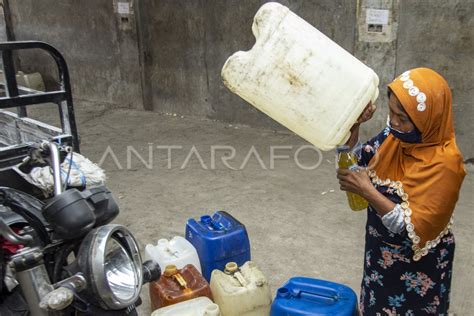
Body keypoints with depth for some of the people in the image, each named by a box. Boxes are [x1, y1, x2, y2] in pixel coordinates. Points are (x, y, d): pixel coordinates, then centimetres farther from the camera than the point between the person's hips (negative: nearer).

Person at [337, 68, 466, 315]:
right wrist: (353, 126, -18)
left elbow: (414, 229, -28)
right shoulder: (393, 136, -10)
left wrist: (367, 191, -33)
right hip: (382, 254, 6)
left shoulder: (443, 163, -28)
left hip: (416, 268, -6)